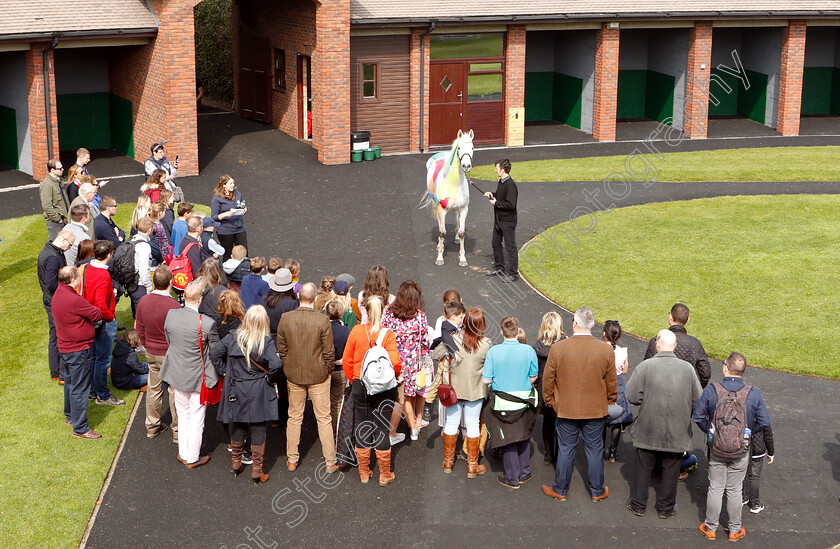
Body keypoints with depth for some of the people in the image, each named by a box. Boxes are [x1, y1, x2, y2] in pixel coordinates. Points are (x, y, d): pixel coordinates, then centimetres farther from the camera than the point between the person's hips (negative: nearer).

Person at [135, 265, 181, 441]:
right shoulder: (173, 306, -25)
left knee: (153, 389, 19)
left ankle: (152, 426, 31)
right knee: (175, 392, 8)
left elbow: (139, 329, 5)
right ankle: (177, 431, 17)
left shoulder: (143, 301, -7)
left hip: (151, 353, 5)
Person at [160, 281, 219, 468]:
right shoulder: (208, 323, -25)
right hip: (199, 376, -4)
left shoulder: (170, 315, -11)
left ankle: (183, 454, 31)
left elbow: (169, 342, 4)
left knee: (183, 414, 21)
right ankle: (193, 458, 23)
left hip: (178, 374, 5)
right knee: (196, 418, 11)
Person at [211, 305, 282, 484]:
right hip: (259, 394, -3)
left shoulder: (233, 337, -6)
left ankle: (236, 462, 33)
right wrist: (270, 380, -7)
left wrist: (224, 372, 7)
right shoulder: (266, 342, -16)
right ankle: (257, 470, 12)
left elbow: (214, 353, -2)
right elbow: (275, 365, -26)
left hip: (236, 391, 3)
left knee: (237, 426, 20)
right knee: (258, 429, 6)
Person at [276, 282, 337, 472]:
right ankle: (330, 462, 15)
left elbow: (281, 349, -1)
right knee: (324, 418, 9)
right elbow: (329, 351, -11)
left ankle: (292, 460, 23)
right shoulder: (322, 320, -19)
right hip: (318, 375, -2)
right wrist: (329, 369, 6)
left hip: (293, 375, 2)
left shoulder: (285, 319, -10)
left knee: (294, 417, 16)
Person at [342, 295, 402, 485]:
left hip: (360, 386, 1)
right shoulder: (387, 334, -12)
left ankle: (364, 473, 21)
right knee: (381, 429, 8)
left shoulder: (356, 330, -6)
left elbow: (347, 361, -1)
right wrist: (395, 376, 4)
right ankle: (385, 475, 15)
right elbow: (395, 362, -17)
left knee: (362, 428, 12)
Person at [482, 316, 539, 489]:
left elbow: (486, 380, -12)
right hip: (524, 401, 1)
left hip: (502, 401, -1)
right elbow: (533, 377, -1)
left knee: (508, 439, 10)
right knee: (524, 436, 20)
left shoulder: (493, 352, -15)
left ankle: (512, 479, 18)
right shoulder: (529, 351, -12)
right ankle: (524, 474, 30)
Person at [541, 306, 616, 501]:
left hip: (566, 410, -1)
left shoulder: (557, 349, -14)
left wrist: (550, 401, 11)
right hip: (596, 410, 1)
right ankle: (597, 491, 25)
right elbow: (611, 383, 0)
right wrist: (610, 401, 18)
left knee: (565, 450, 12)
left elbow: (547, 381, -5)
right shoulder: (606, 350, -11)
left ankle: (560, 490, 24)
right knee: (595, 450, 13)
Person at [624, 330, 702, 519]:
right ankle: (666, 507, 27)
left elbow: (632, 397, -14)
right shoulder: (687, 368, -7)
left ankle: (638, 505, 26)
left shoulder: (645, 366, -15)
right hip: (677, 432, 1)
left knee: (643, 467, 15)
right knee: (671, 470, 16)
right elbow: (697, 401, -2)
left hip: (648, 430, -1)